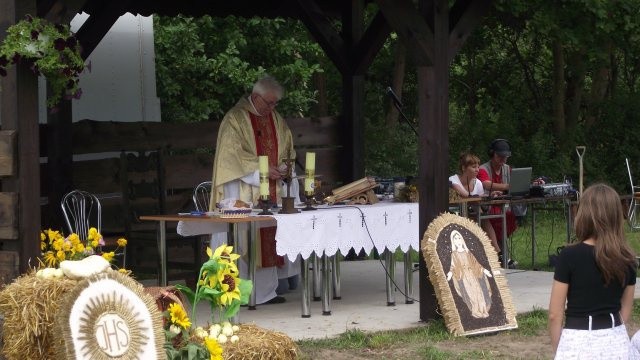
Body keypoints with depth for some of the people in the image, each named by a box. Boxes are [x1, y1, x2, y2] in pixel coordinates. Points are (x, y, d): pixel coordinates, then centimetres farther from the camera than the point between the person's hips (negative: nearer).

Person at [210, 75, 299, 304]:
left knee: (274, 234, 2)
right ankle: (258, 291, -8)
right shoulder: (235, 119, -6)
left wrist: (285, 166, 0)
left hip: (275, 190, 7)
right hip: (247, 192, -7)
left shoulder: (277, 120, 15)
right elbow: (232, 154, -13)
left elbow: (288, 149, 22)